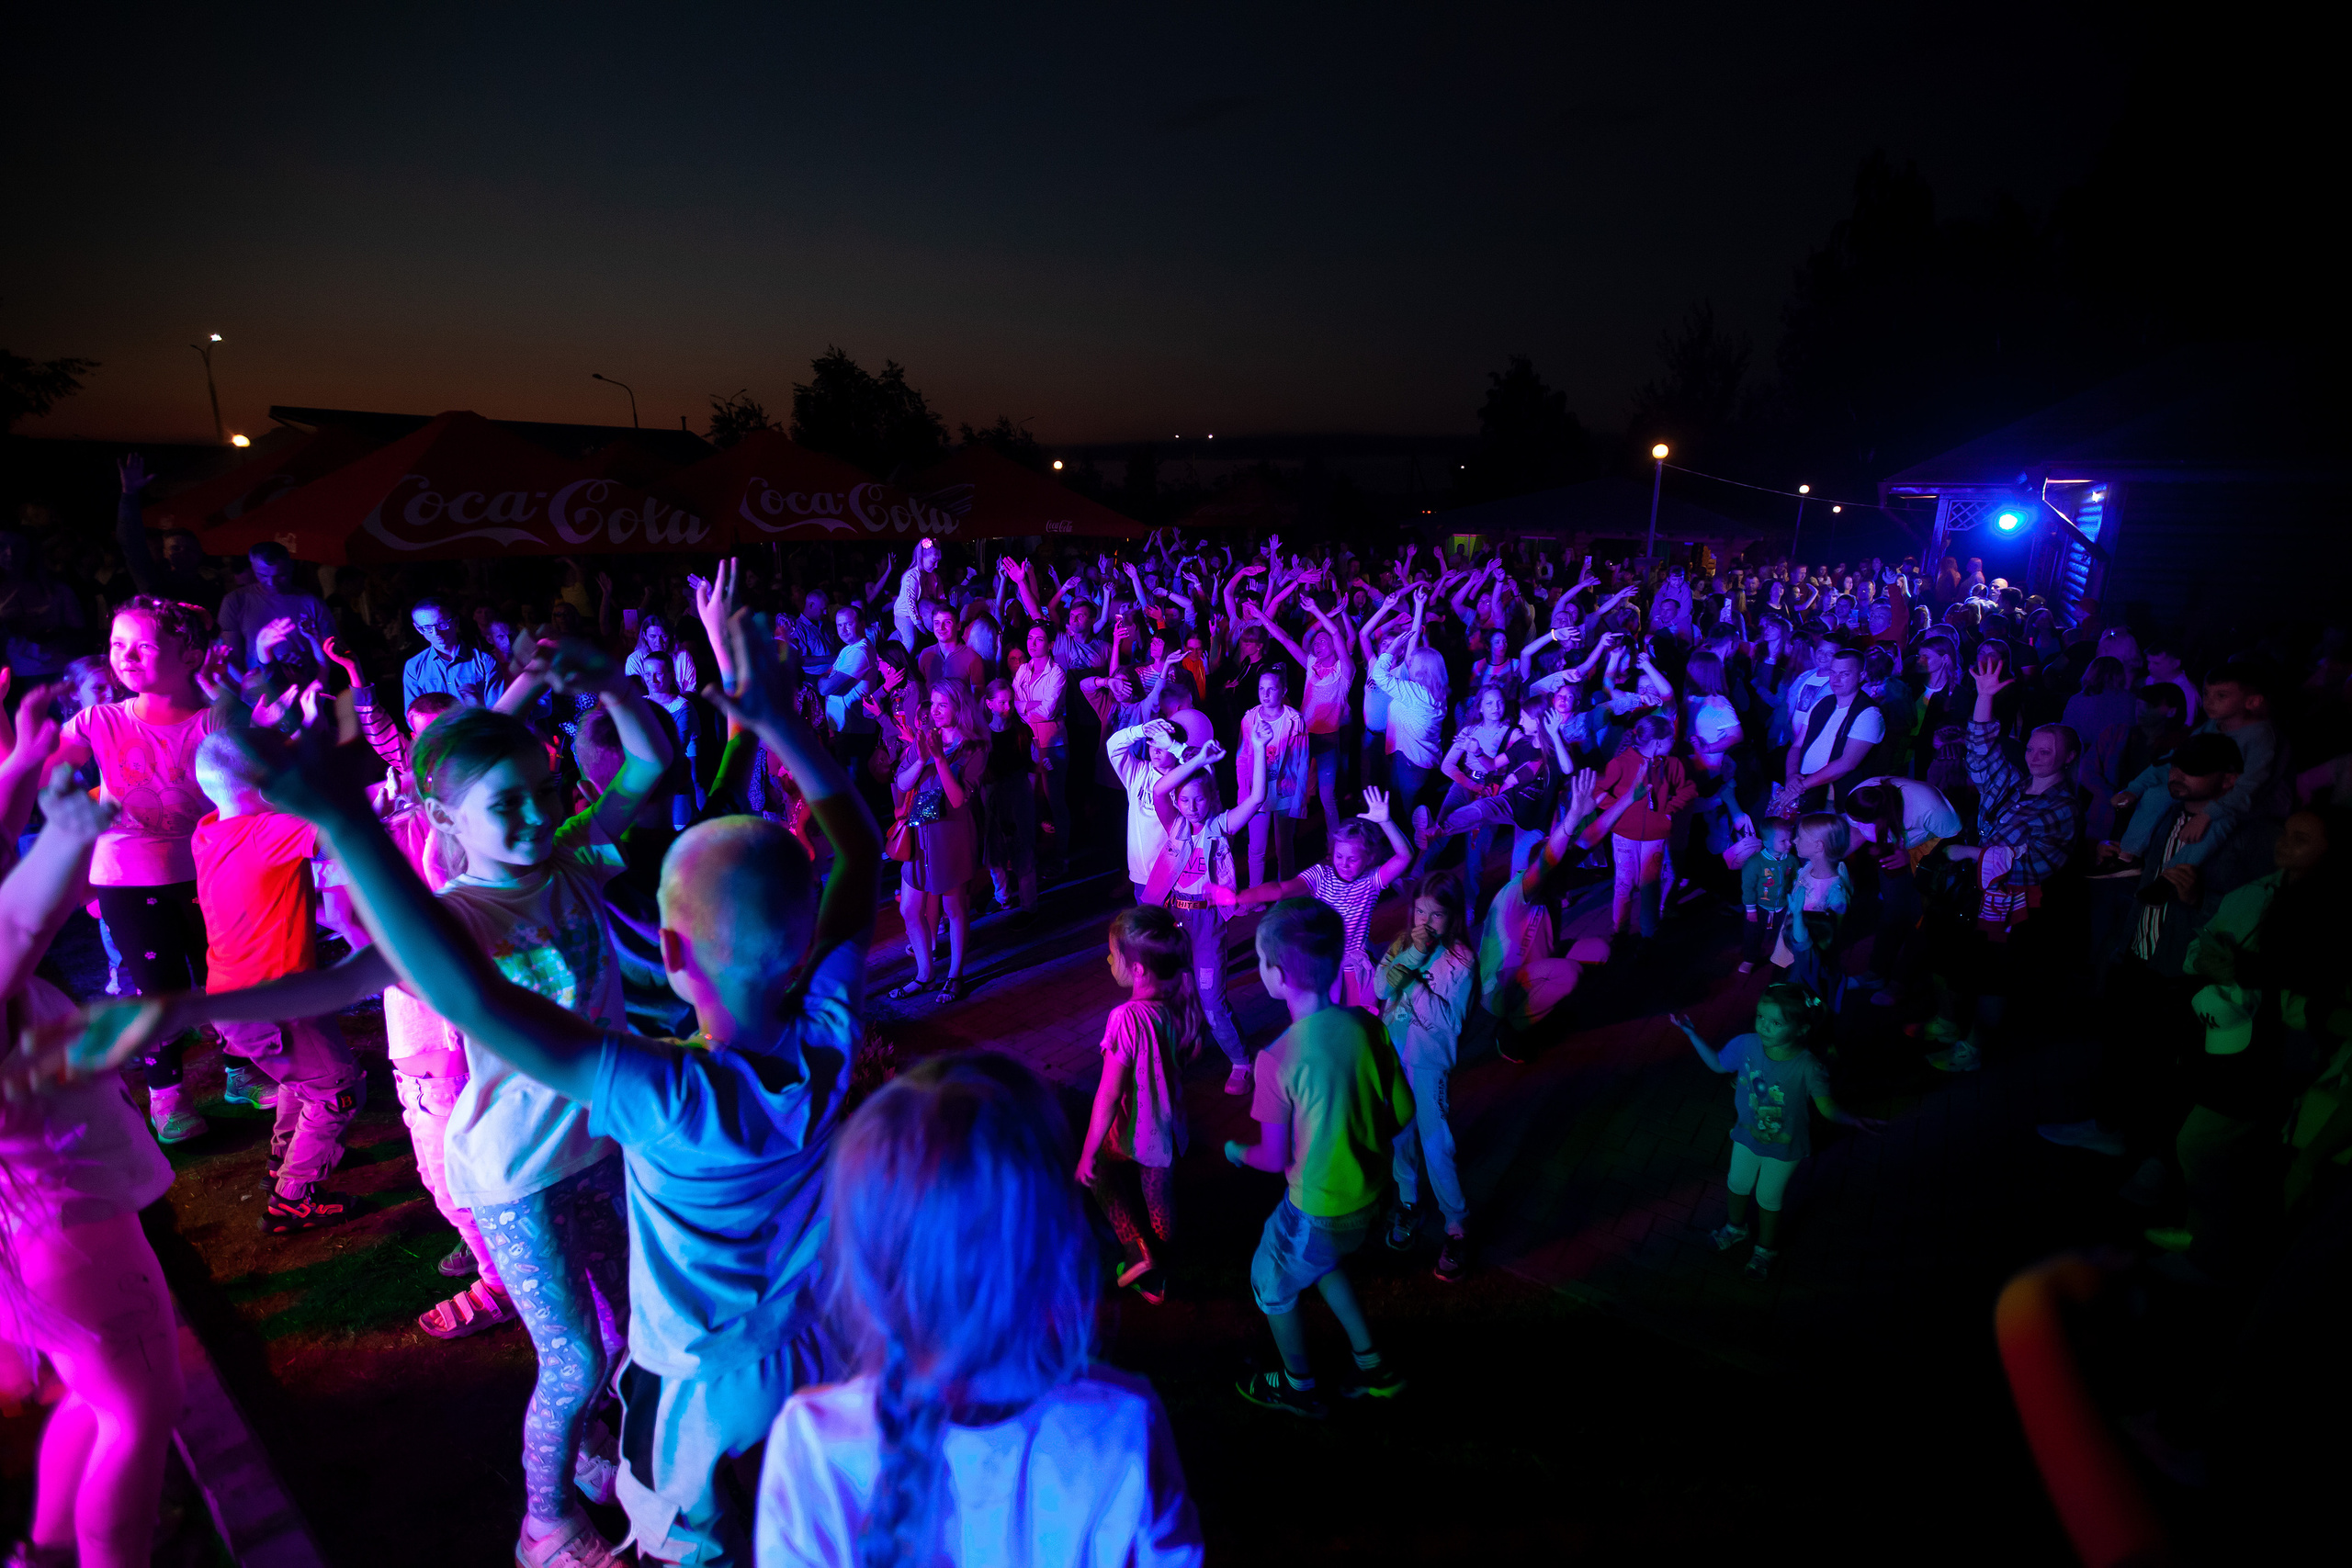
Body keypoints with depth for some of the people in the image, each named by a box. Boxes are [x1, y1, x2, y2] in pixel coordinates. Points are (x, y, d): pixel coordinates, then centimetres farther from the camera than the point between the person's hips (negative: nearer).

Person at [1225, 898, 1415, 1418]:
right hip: (1369, 1197, 6)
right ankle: (1373, 1366, 44)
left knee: (1272, 1285, 24)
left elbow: (1274, 1158, -18)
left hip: (1316, 1209, -5)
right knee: (1323, 1261, 34)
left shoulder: (1278, 1059, -28)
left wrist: (1237, 1151, 3)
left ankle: (1298, 1387, 45)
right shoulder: (1366, 1026, -13)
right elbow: (1402, 1112, -2)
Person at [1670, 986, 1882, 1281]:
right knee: (1738, 1184, 27)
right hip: (1747, 1136, 3)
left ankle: (1765, 1249, 51)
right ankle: (1736, 1227, 61)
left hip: (1784, 1149, -3)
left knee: (1769, 1197, 21)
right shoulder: (1746, 1044, -25)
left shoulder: (1808, 1068, -35)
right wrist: (1691, 1033, -12)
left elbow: (1827, 1107, -28)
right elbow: (1717, 1063, -6)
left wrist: (1854, 1120, -48)